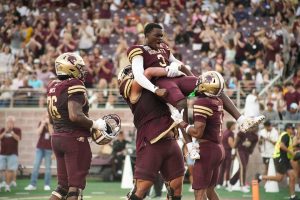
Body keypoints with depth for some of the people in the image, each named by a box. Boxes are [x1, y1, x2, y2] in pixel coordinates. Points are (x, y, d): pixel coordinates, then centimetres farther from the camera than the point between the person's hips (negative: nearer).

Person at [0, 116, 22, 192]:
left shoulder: (17, 130, 3)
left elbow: (18, 138, -12)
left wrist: (11, 131, -19)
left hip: (13, 154, -2)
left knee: (10, 170, -8)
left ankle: (7, 185, 0)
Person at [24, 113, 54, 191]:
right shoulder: (41, 122, 7)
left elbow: (51, 133, -15)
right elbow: (38, 132, -6)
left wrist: (49, 124, -15)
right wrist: (43, 124, -12)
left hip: (49, 148, -2)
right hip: (40, 147, 2)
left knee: (48, 168, 1)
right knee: (36, 166, -2)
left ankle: (47, 185, 6)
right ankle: (32, 184, -1)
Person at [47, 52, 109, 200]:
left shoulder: (52, 88, 10)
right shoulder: (74, 87, -15)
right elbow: (75, 115, -26)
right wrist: (94, 124, -14)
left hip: (57, 138, 8)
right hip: (75, 139, -8)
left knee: (63, 186, 15)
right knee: (76, 186, -2)